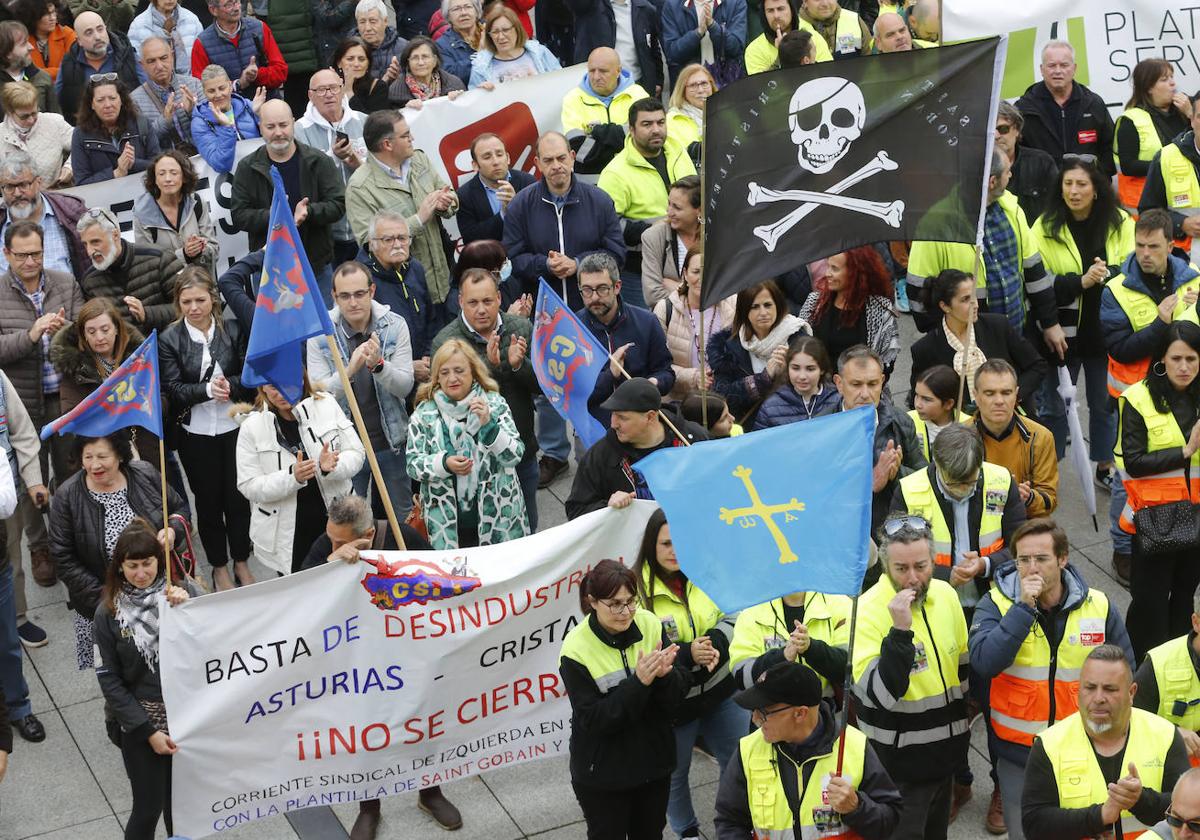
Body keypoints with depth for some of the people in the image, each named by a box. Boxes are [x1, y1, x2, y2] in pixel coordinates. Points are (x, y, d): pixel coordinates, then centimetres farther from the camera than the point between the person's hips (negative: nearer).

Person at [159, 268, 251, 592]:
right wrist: (208, 389, -25)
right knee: (208, 501, 11)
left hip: (234, 427, 1)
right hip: (195, 433, -1)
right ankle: (219, 568, 25)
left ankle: (242, 563, 26)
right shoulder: (169, 339, -5)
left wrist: (230, 386, -21)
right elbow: (174, 388, -10)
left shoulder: (232, 331, -1)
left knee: (238, 497, 7)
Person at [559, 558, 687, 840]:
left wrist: (664, 674, -29)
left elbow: (680, 693, -7)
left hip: (653, 761, 4)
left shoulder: (650, 625, -9)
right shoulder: (576, 650, -18)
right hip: (603, 773, -4)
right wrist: (638, 682, -30)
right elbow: (593, 720, -21)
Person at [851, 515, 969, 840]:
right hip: (899, 764, -7)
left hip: (944, 751, 7)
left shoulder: (945, 594, -1)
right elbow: (880, 694, -29)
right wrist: (900, 631, -35)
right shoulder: (867, 609, -21)